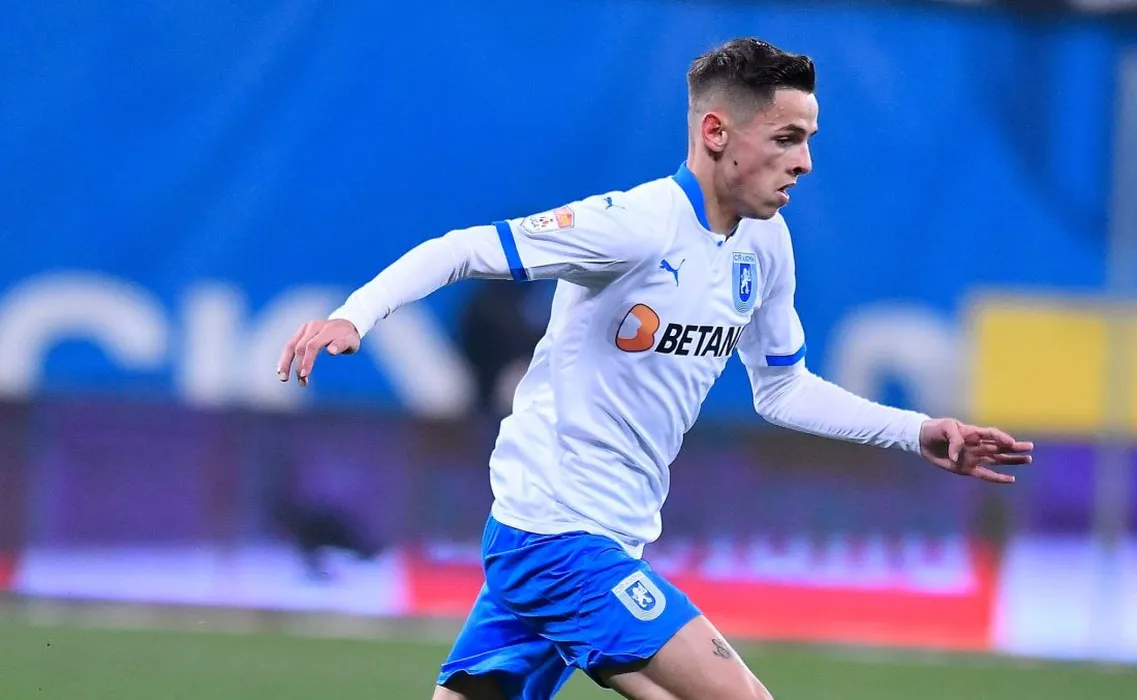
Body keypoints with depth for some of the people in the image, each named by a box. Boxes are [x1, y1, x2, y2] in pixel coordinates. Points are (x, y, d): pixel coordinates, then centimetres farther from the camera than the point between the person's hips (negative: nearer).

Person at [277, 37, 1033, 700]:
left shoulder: (765, 244, 7)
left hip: (614, 539, 8)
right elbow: (461, 251, -18)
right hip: (553, 534, -8)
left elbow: (783, 389, 21)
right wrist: (353, 315, -33)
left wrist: (916, 433, 14)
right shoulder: (636, 226, -18)